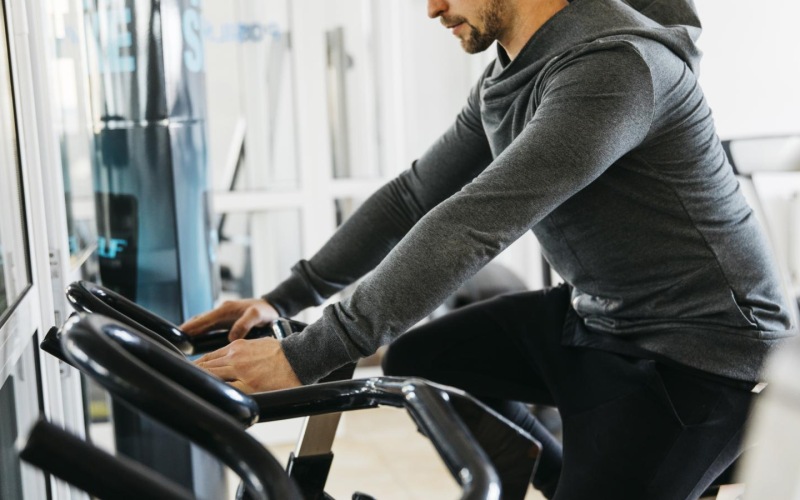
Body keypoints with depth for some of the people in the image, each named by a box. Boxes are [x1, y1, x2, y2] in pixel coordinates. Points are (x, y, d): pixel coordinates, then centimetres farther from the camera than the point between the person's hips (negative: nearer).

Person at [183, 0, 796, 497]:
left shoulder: (614, 65, -27)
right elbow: (413, 196, 9)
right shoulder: (505, 82, 3)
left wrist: (307, 357, -33)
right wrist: (284, 300, 3)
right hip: (595, 315, 9)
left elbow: (470, 226, -33)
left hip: (695, 348, -9)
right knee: (416, 361, 10)